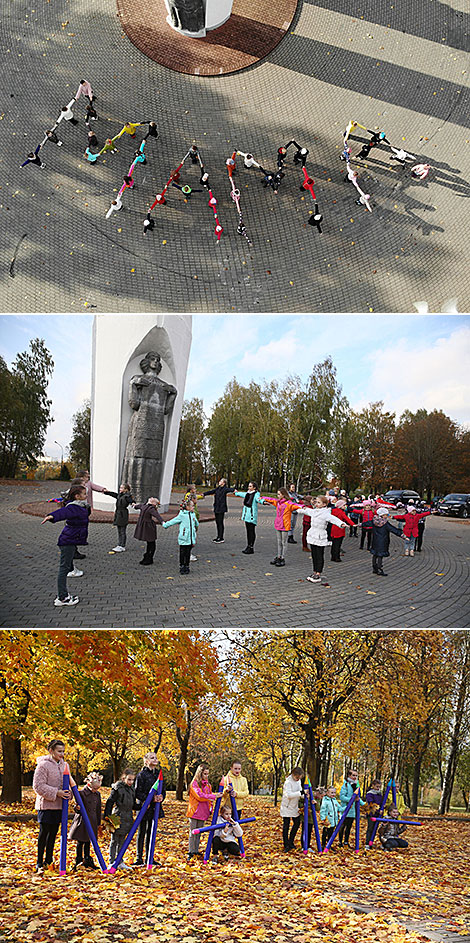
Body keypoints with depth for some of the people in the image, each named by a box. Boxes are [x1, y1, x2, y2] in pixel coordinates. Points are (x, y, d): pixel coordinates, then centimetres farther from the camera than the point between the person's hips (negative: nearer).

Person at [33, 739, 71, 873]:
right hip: (46, 805, -6)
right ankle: (39, 864, 8)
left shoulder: (63, 765, 9)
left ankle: (48, 861, 25)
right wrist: (56, 793, -20)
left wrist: (68, 792, -2)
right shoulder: (43, 765, -13)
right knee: (44, 833, -2)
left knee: (53, 833, 14)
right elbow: (38, 786, -16)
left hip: (59, 805, 7)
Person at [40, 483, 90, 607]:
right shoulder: (73, 507, -19)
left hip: (72, 541, 10)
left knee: (67, 567, 15)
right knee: (64, 567, -7)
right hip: (68, 541, -10)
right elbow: (63, 512, -40)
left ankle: (63, 595, 24)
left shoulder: (82, 507, 12)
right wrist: (52, 516, -59)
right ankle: (62, 598, -4)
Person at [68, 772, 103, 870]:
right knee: (80, 842, 2)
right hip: (82, 822, -5)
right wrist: (77, 809, -33)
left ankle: (87, 861, 24)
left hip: (92, 822, 5)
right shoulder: (82, 793, -12)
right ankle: (78, 861, 13)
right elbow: (78, 809, -9)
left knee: (88, 842, 13)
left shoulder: (97, 794, 6)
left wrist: (98, 823, 17)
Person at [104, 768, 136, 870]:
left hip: (127, 818, 6)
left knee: (121, 841, 15)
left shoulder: (132, 789, 9)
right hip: (118, 817, -6)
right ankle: (112, 862, 10)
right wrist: (107, 816, -15)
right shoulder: (117, 788, -11)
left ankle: (119, 862, 23)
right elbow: (110, 802, -11)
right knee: (114, 841, 2)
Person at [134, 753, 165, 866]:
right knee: (142, 832, 2)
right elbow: (138, 793, -12)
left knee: (151, 832, 11)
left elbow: (163, 790, 14)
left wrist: (161, 797, -8)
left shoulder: (158, 773, 10)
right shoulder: (142, 774, -9)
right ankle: (139, 858, 10)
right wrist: (151, 798, -21)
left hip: (154, 807, 6)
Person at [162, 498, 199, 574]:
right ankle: (181, 567, 10)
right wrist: (165, 524, 9)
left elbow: (196, 523, 26)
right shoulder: (182, 515, -9)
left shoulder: (193, 514, 7)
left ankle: (187, 566, 17)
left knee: (188, 553, 9)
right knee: (182, 553, 1)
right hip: (183, 538, -4)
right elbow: (173, 521, 2)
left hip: (191, 538, 4)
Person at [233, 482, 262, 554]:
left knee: (252, 531, -5)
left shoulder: (256, 494, -9)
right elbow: (241, 494, 36)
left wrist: (261, 500, -55)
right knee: (248, 531, 11)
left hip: (252, 515, -8)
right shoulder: (247, 494, 14)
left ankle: (251, 548, -2)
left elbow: (258, 498, -32)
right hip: (246, 515, 8)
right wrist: (236, 493, 55)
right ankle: (248, 546, 17)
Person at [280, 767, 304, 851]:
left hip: (295, 807, 8)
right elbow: (289, 795, -32)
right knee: (286, 826, -2)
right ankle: (286, 845, 7)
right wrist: (301, 793, -37)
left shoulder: (298, 781, 3)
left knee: (297, 823, 13)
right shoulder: (288, 782, -22)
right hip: (287, 807, -8)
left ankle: (291, 842, 28)